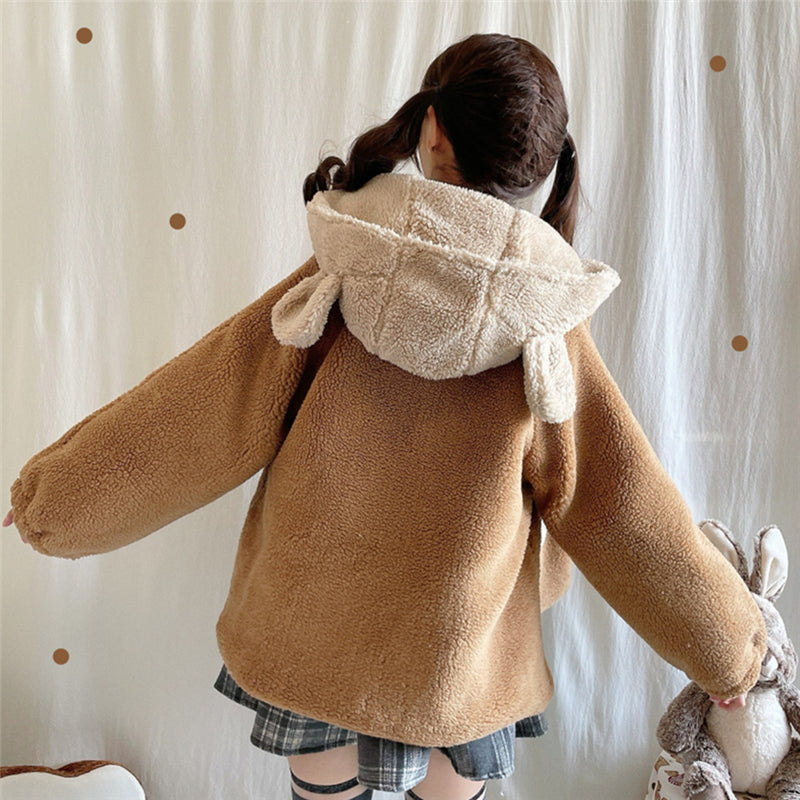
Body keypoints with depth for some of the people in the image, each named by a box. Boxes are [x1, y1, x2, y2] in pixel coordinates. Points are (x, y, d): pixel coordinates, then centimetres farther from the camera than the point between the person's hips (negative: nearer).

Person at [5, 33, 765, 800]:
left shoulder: (345, 284, -19)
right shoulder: (543, 333, -19)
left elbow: (188, 411, -12)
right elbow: (630, 514, -11)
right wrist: (732, 644, 6)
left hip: (309, 641, 1)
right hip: (454, 665, -1)